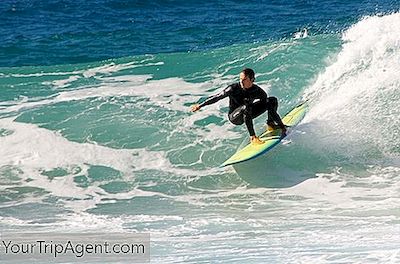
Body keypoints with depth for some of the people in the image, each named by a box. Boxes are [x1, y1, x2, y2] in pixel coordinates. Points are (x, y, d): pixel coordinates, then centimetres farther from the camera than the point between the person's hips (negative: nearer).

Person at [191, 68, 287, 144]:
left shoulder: (258, 91, -16)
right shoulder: (234, 88, -23)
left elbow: (269, 105, -10)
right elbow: (217, 97, -14)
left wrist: (282, 125, -9)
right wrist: (200, 105, -10)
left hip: (248, 115, 4)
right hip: (234, 117, -3)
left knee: (273, 100, -10)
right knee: (246, 107, -41)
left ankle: (271, 124, 9)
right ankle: (253, 137, -37)